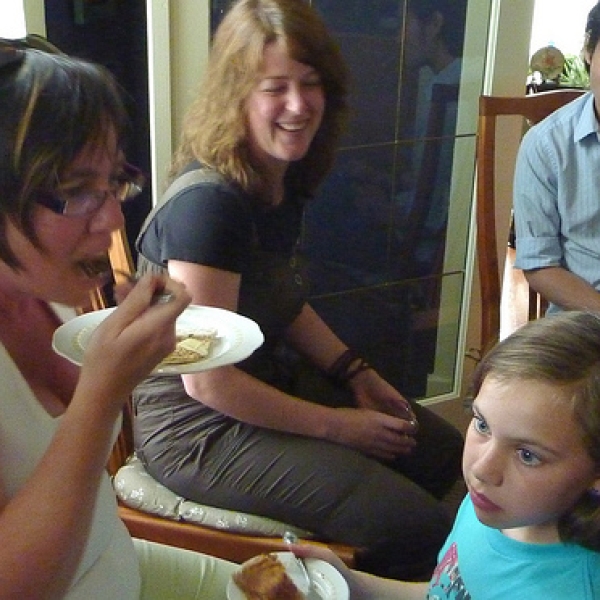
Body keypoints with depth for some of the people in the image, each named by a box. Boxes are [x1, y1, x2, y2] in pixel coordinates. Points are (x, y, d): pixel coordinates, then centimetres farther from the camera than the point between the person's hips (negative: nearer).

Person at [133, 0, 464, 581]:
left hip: (272, 378, 9)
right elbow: (205, 381, -24)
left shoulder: (283, 181, -1)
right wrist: (335, 425, -15)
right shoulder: (207, 204, -28)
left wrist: (356, 373, 3)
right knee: (418, 529, -13)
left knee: (443, 450, 15)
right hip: (198, 426, -9)